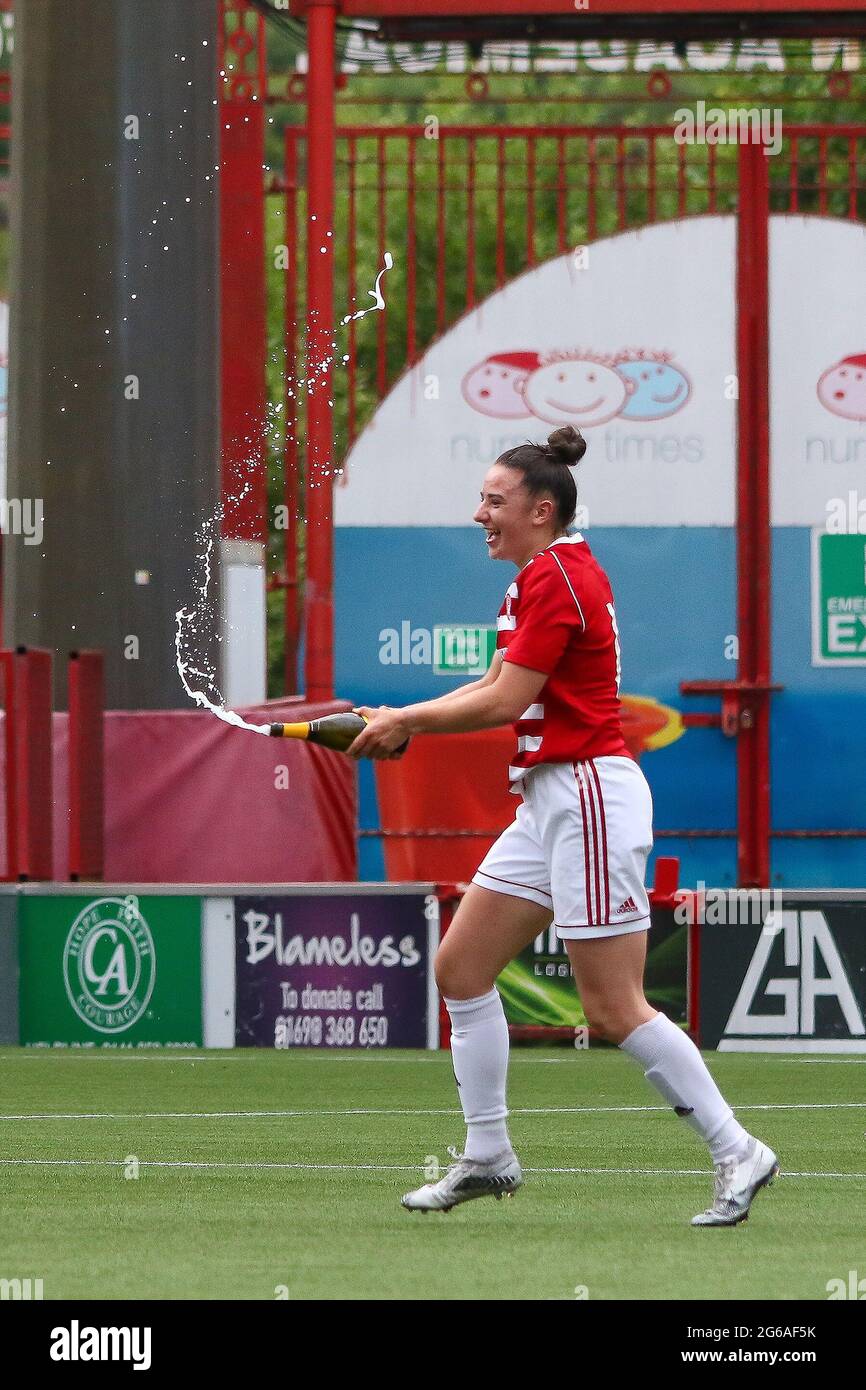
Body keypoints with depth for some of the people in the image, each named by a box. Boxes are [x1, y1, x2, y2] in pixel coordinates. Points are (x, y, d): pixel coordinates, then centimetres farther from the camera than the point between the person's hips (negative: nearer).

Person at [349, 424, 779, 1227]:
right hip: (547, 800, 11)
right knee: (460, 965, 9)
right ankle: (487, 1158, 14)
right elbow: (494, 688, 18)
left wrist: (408, 721, -5)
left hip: (590, 792, -11)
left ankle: (737, 1154, -4)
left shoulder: (555, 579, -15)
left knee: (613, 1010, -10)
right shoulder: (544, 576, 16)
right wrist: (398, 721, 6)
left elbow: (505, 701, -18)